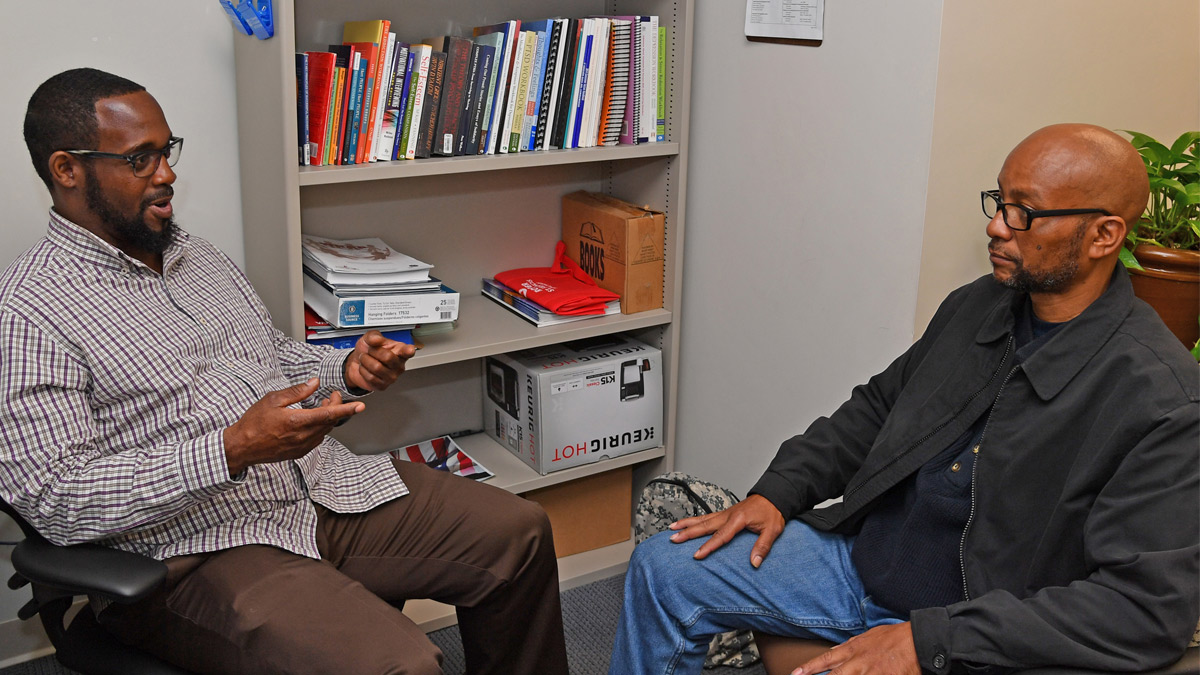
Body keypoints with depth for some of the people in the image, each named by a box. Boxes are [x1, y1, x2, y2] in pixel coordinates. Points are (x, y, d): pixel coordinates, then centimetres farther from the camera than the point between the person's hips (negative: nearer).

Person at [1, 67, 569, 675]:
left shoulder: (196, 255, 15)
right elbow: (51, 498, -17)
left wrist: (347, 372, 2)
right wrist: (233, 451, -25)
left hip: (329, 487, 8)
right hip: (200, 550, -8)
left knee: (518, 532, 4)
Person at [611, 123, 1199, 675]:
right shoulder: (975, 306, 4)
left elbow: (1149, 608, -24)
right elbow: (879, 405, 17)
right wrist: (778, 491, 2)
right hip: (862, 551, 7)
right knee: (663, 568, 0)